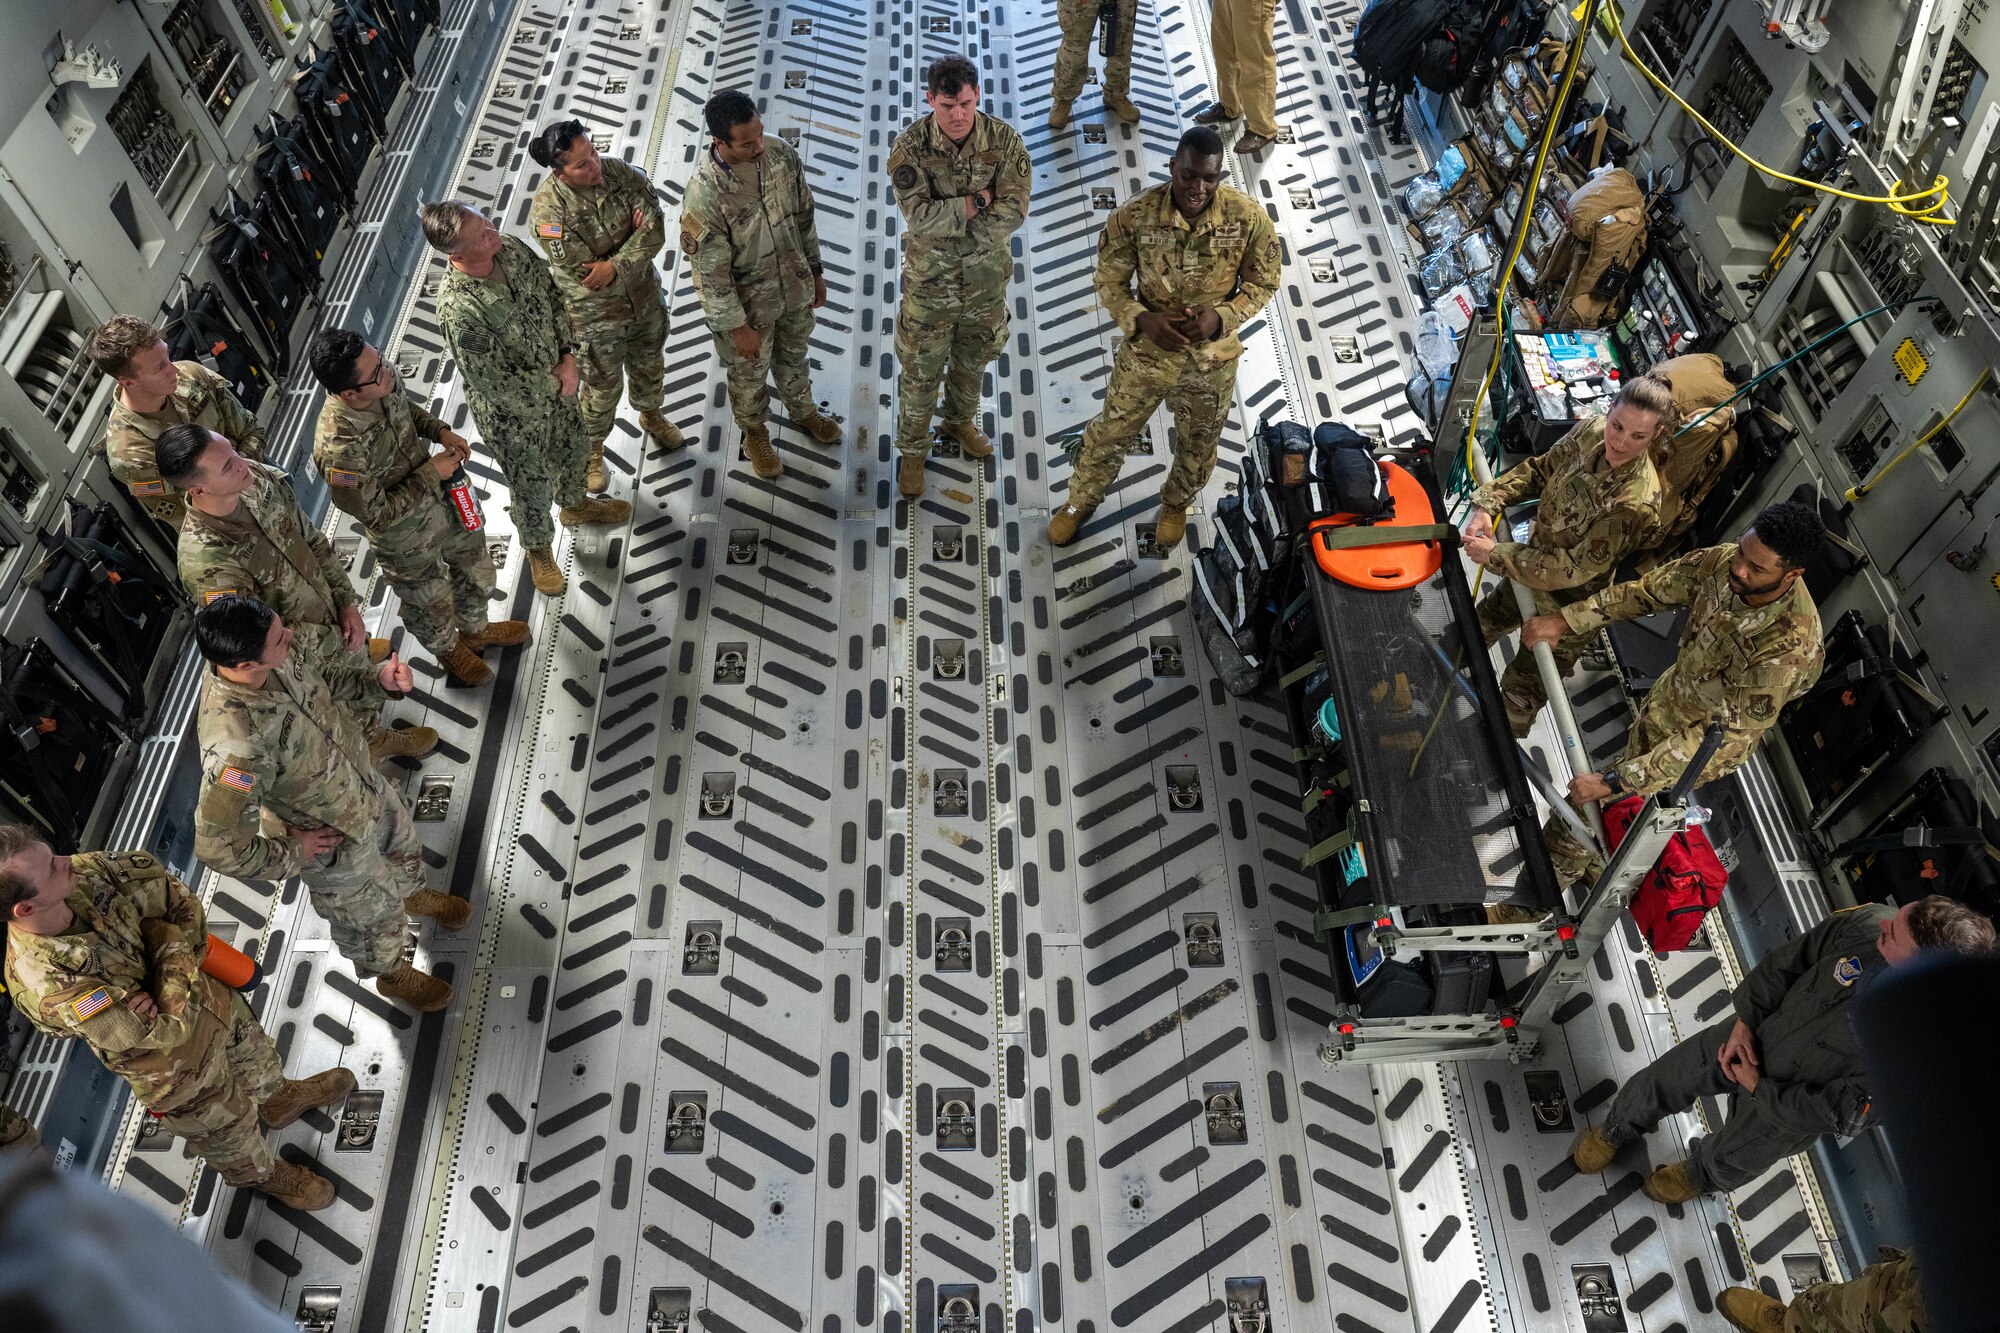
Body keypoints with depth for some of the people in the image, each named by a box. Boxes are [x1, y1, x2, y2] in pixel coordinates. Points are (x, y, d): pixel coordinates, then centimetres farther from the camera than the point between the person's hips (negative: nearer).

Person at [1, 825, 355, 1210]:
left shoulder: (79, 876, -28)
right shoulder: (51, 986, -43)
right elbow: (168, 1030, -34)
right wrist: (171, 944, -25)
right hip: (178, 1068, -5)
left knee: (254, 1052, 35)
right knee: (230, 1124, 25)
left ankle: (280, 1097, 67)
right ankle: (263, 1175, 57)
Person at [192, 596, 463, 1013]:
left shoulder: (274, 661, -24)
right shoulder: (235, 745, -46)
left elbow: (316, 677, 1)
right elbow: (218, 846, -37)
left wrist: (375, 679, -15)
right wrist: (293, 853, -22)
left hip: (366, 786, 6)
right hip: (335, 840, -6)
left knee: (404, 849, 35)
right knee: (371, 915, 24)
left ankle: (412, 893, 71)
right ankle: (391, 973, 57)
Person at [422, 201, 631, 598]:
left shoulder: (510, 249, -18)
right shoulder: (459, 309, -39)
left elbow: (551, 293, -2)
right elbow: (494, 382, -31)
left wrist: (568, 356, -11)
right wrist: (554, 382, -16)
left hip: (554, 381, 7)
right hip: (514, 410, -6)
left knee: (573, 448, 31)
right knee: (532, 484, 18)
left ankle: (575, 504, 63)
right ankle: (538, 547, 49)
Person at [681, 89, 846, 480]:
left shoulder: (782, 154, -17)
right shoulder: (704, 194, -33)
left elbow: (804, 216, -1)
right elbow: (711, 272, -23)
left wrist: (815, 272, 8)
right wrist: (737, 326, -16)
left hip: (794, 286, 5)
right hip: (745, 301, -5)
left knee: (793, 355, 31)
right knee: (749, 374, 22)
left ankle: (803, 410, 60)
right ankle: (755, 432, 51)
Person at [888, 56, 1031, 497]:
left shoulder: (1003, 140, -15)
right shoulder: (909, 148, -20)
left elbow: (1013, 212, -20)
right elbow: (920, 217, -29)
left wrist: (947, 222, -21)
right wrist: (978, 200, -26)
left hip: (987, 278, 3)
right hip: (929, 280, -2)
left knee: (973, 361, 24)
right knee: (920, 370, 11)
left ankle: (959, 422, 51)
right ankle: (912, 448, 32)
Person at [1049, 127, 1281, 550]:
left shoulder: (1248, 217, -21)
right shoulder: (1135, 216, -23)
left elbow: (1263, 282, -6)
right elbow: (1110, 282, -9)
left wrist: (1220, 316, -24)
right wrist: (1142, 319, -27)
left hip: (1213, 358, 1)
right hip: (1147, 352, -1)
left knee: (1199, 447, 24)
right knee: (1110, 435, 19)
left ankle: (1176, 503, 57)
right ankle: (1080, 501, 48)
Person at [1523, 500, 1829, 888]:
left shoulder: (1790, 650, -41)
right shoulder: (1724, 563, -23)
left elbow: (1724, 738, -38)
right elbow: (1645, 591, -7)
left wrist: (1611, 781, -39)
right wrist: (1562, 621, -14)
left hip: (1704, 750, -6)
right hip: (1666, 697, 6)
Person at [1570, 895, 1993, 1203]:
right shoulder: (1867, 923, -29)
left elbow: (1838, 1113, -27)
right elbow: (1786, 961, -10)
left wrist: (1759, 1088, -18)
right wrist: (1744, 1021, -12)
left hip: (1788, 1105, -3)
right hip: (1752, 1033, 3)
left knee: (1732, 1159, 26)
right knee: (1663, 1081, 19)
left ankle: (1700, 1175, 64)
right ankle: (1617, 1129, 53)